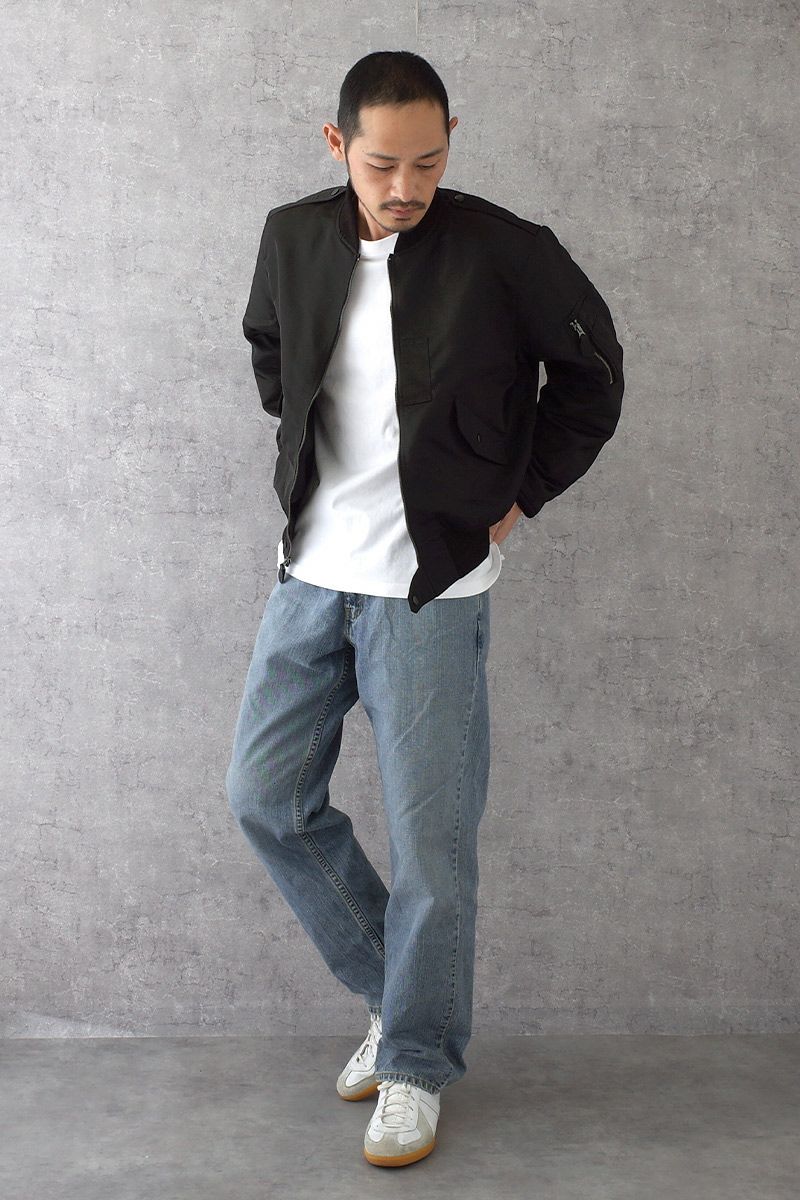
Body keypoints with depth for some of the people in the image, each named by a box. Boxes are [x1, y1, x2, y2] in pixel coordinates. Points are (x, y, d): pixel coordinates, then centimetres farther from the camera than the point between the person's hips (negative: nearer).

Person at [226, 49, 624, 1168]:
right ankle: (394, 990, 27)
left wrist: (520, 494, -1)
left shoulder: (503, 251, -11)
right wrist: (306, 458, 13)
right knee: (267, 795, 8)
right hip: (312, 569, 5)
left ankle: (416, 1065, 19)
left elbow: (592, 371, 2)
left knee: (429, 836, -2)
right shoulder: (294, 238, 2)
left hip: (430, 583, -5)